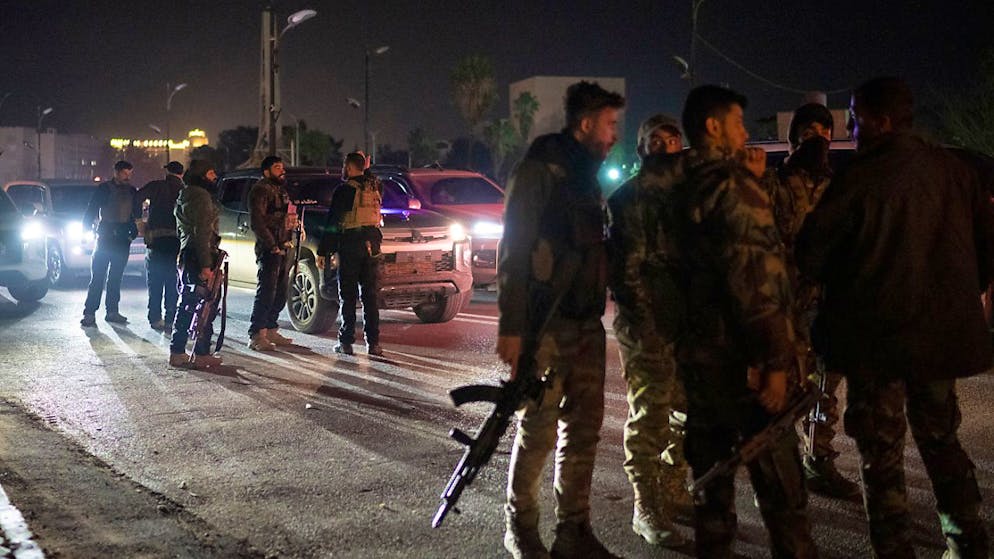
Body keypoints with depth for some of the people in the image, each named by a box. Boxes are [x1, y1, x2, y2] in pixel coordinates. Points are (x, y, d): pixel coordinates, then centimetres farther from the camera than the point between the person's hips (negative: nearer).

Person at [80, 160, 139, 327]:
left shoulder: (131, 191, 12)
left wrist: (134, 232, 7)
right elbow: (91, 210, 0)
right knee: (98, 277, -8)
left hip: (123, 239, 4)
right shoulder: (104, 188, 1)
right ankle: (89, 313, -8)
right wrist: (86, 231, -7)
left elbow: (135, 214, 18)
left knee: (116, 277, 9)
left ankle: (112, 311, 14)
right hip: (105, 236, -4)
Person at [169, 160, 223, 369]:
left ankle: (177, 352, 15)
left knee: (187, 305, 13)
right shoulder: (201, 196, -13)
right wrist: (206, 265, -22)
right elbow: (202, 233, -20)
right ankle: (201, 354, -3)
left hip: (186, 255, 10)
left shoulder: (185, 196, 18)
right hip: (199, 257, -10)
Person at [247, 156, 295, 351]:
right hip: (269, 249, -9)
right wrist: (272, 245, -18)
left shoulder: (281, 189, 22)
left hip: (284, 247, 9)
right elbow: (256, 221, -15)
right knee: (266, 291, -11)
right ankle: (256, 335, -9)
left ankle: (271, 329, 22)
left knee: (281, 292, 12)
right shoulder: (260, 190, -7)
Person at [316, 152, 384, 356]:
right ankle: (373, 342, 4)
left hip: (350, 244, -5)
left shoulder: (345, 190, -8)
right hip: (372, 243, 5)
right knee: (370, 295, 7)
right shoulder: (375, 187, 8)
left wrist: (322, 252, -5)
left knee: (348, 295, 1)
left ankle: (346, 341, 1)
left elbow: (332, 223, -9)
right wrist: (366, 171, 24)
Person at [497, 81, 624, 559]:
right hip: (545, 323, -8)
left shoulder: (588, 177, 17)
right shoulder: (540, 170, -8)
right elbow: (514, 251, -14)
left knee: (584, 428, 8)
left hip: (586, 322, 8)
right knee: (539, 430, -2)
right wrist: (511, 327, -19)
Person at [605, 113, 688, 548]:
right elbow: (624, 267, -11)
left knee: (690, 411, 13)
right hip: (648, 328, -7)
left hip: (688, 324, 7)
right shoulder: (629, 198, -5)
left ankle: (672, 491, 27)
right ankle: (646, 509, 4)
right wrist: (644, 324, -16)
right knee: (649, 416, -4)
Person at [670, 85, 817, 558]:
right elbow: (754, 278, -20)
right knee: (780, 486, -4)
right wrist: (775, 361, -19)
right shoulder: (729, 183, -14)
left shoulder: (683, 188, 14)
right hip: (739, 356, -9)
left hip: (696, 353, 9)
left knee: (712, 478, 15)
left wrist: (754, 183, 13)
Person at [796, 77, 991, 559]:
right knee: (941, 438, 19)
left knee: (881, 452, 5)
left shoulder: (861, 179, -16)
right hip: (943, 333, 6)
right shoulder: (953, 170, 1)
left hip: (878, 337, -5)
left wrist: (841, 282, 8)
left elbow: (810, 254, -12)